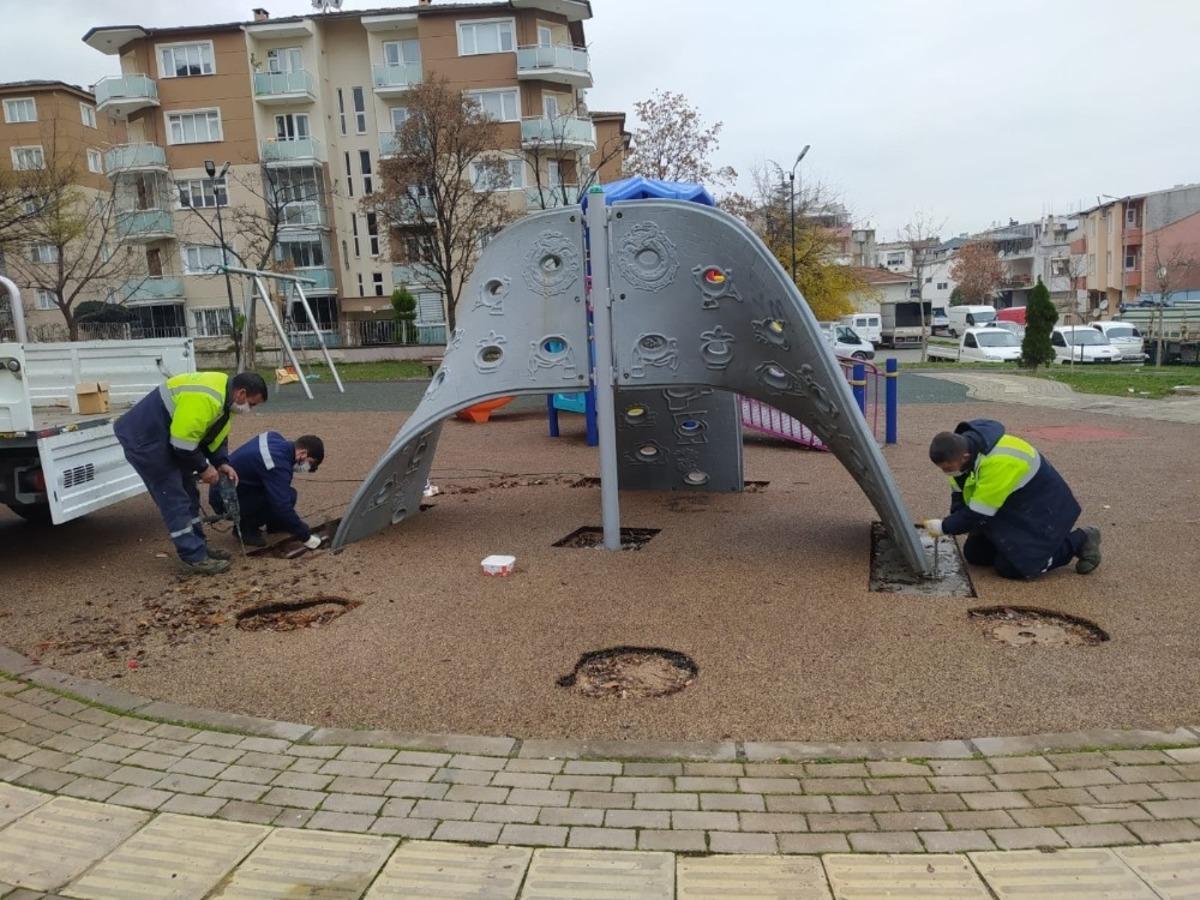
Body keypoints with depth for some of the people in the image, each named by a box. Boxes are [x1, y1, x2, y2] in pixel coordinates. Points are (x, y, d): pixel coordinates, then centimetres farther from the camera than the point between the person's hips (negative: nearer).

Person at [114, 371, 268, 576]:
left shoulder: (223, 393, 3)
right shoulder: (205, 398, -30)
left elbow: (217, 435, 12)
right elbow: (183, 442, -28)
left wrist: (222, 463, -2)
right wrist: (203, 468, -14)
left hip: (166, 440, 11)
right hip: (144, 439, -11)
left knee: (188, 494, 14)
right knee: (175, 499, -8)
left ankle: (197, 546, 24)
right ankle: (194, 558, -3)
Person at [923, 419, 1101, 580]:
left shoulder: (998, 462, -37)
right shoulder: (962, 447, -10)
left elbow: (979, 513, -29)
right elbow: (960, 495, 2)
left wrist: (944, 527, -18)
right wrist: (951, 524, -14)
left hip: (1042, 509, -8)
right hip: (1009, 509, 8)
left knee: (1010, 567, -16)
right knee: (973, 553, 4)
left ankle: (1080, 540, 2)